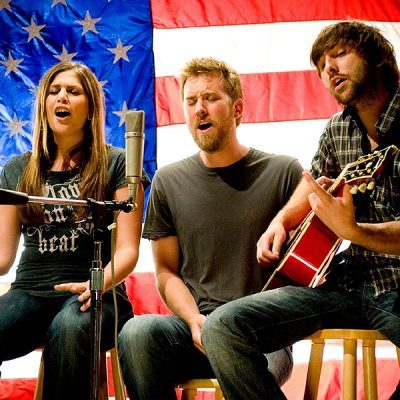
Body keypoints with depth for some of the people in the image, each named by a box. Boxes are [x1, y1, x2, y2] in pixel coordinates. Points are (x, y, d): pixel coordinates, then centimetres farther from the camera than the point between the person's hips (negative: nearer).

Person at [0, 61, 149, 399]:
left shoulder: (117, 164, 8)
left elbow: (127, 250, 1)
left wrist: (99, 283, -21)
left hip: (95, 294, -3)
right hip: (29, 292, 3)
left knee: (70, 327, -39)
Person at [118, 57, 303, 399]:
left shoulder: (284, 173, 4)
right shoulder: (169, 181, 12)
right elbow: (167, 271, 15)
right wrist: (194, 320, -6)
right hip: (195, 324, 4)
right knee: (136, 333, -30)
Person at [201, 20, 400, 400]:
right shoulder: (338, 129, 13)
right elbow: (314, 180, 33)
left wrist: (351, 230, -31)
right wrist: (281, 221, 15)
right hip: (349, 280, 6)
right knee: (221, 327, -14)